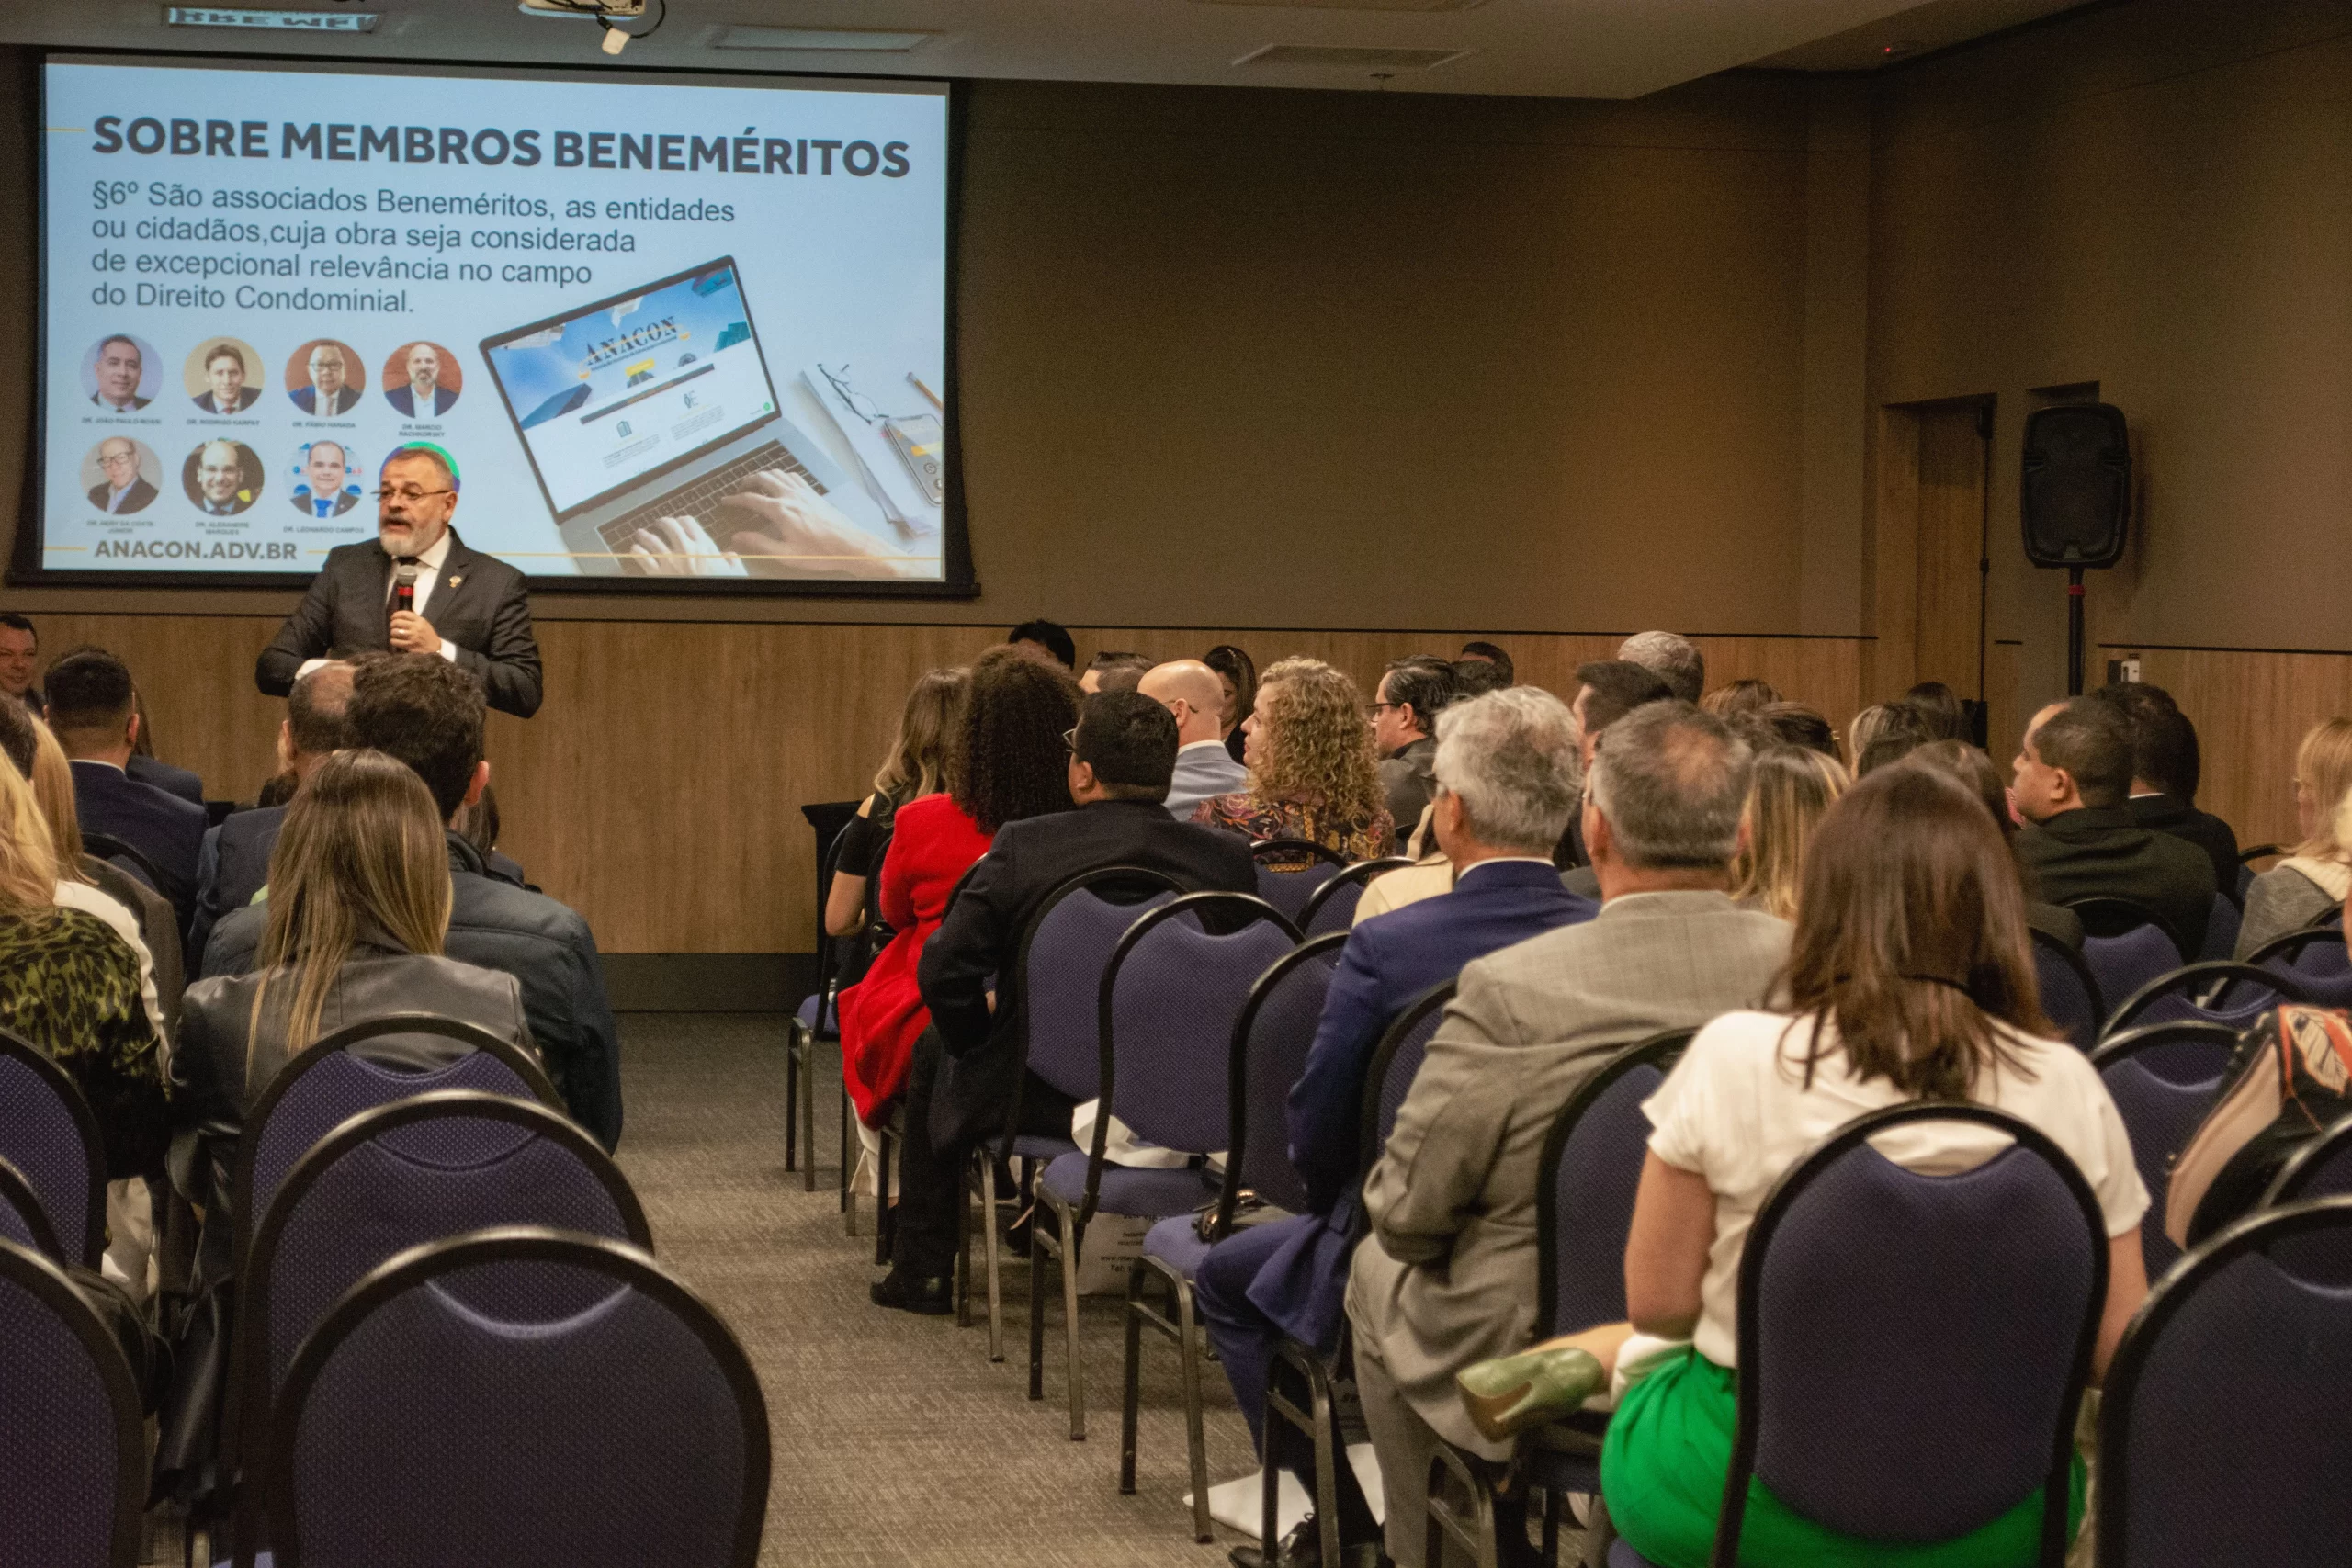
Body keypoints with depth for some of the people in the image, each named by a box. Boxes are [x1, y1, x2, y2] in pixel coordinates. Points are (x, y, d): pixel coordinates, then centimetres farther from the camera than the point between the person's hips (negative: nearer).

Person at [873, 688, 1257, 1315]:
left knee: (935, 1049, 28)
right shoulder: (1230, 858, -10)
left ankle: (922, 1272, 34)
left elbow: (944, 971, -16)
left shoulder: (1021, 846, -17)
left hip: (1037, 1096, -3)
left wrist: (979, 1035, 4)